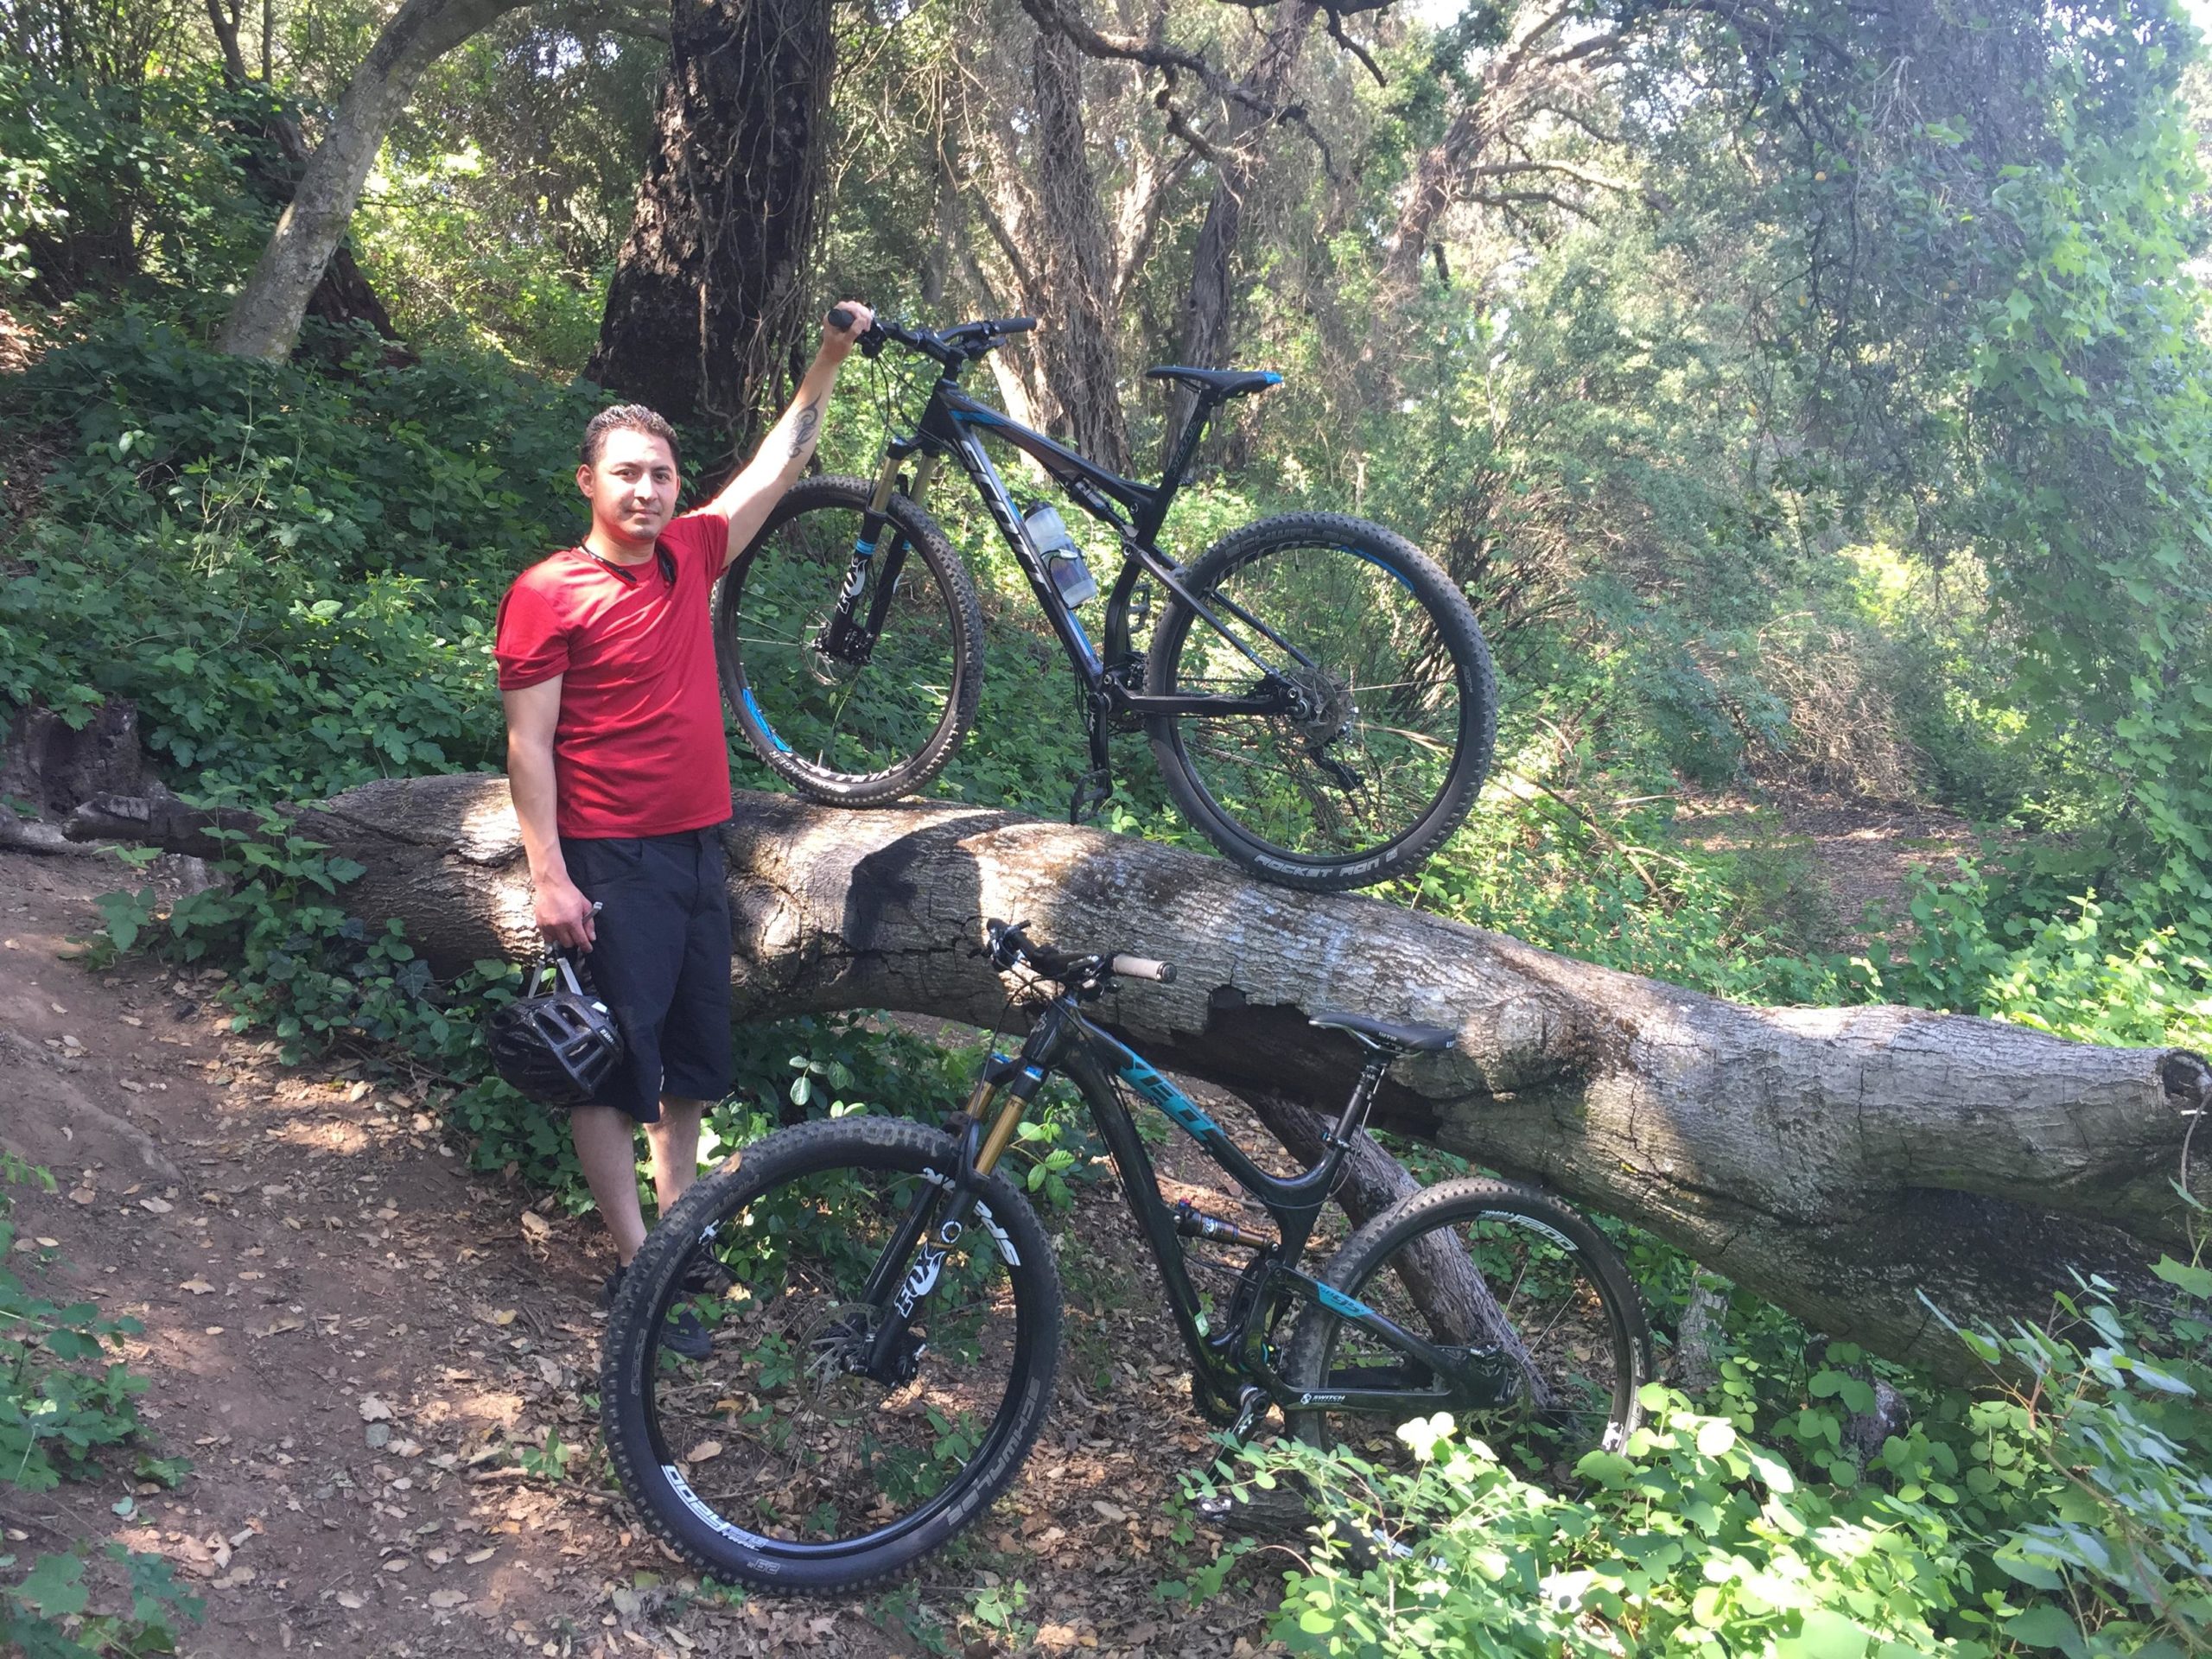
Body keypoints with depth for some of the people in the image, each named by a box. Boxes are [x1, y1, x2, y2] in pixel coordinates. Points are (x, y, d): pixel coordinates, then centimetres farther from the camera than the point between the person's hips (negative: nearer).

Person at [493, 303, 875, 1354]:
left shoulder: (689, 555, 7)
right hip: (611, 862, -7)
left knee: (691, 1059, 15)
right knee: (613, 1064, 1)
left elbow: (779, 465, 17)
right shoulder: (547, 593, -9)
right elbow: (529, 743, -11)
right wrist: (548, 876, -16)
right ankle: (636, 1266, 10)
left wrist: (831, 357, 14)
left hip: (697, 849, 7)